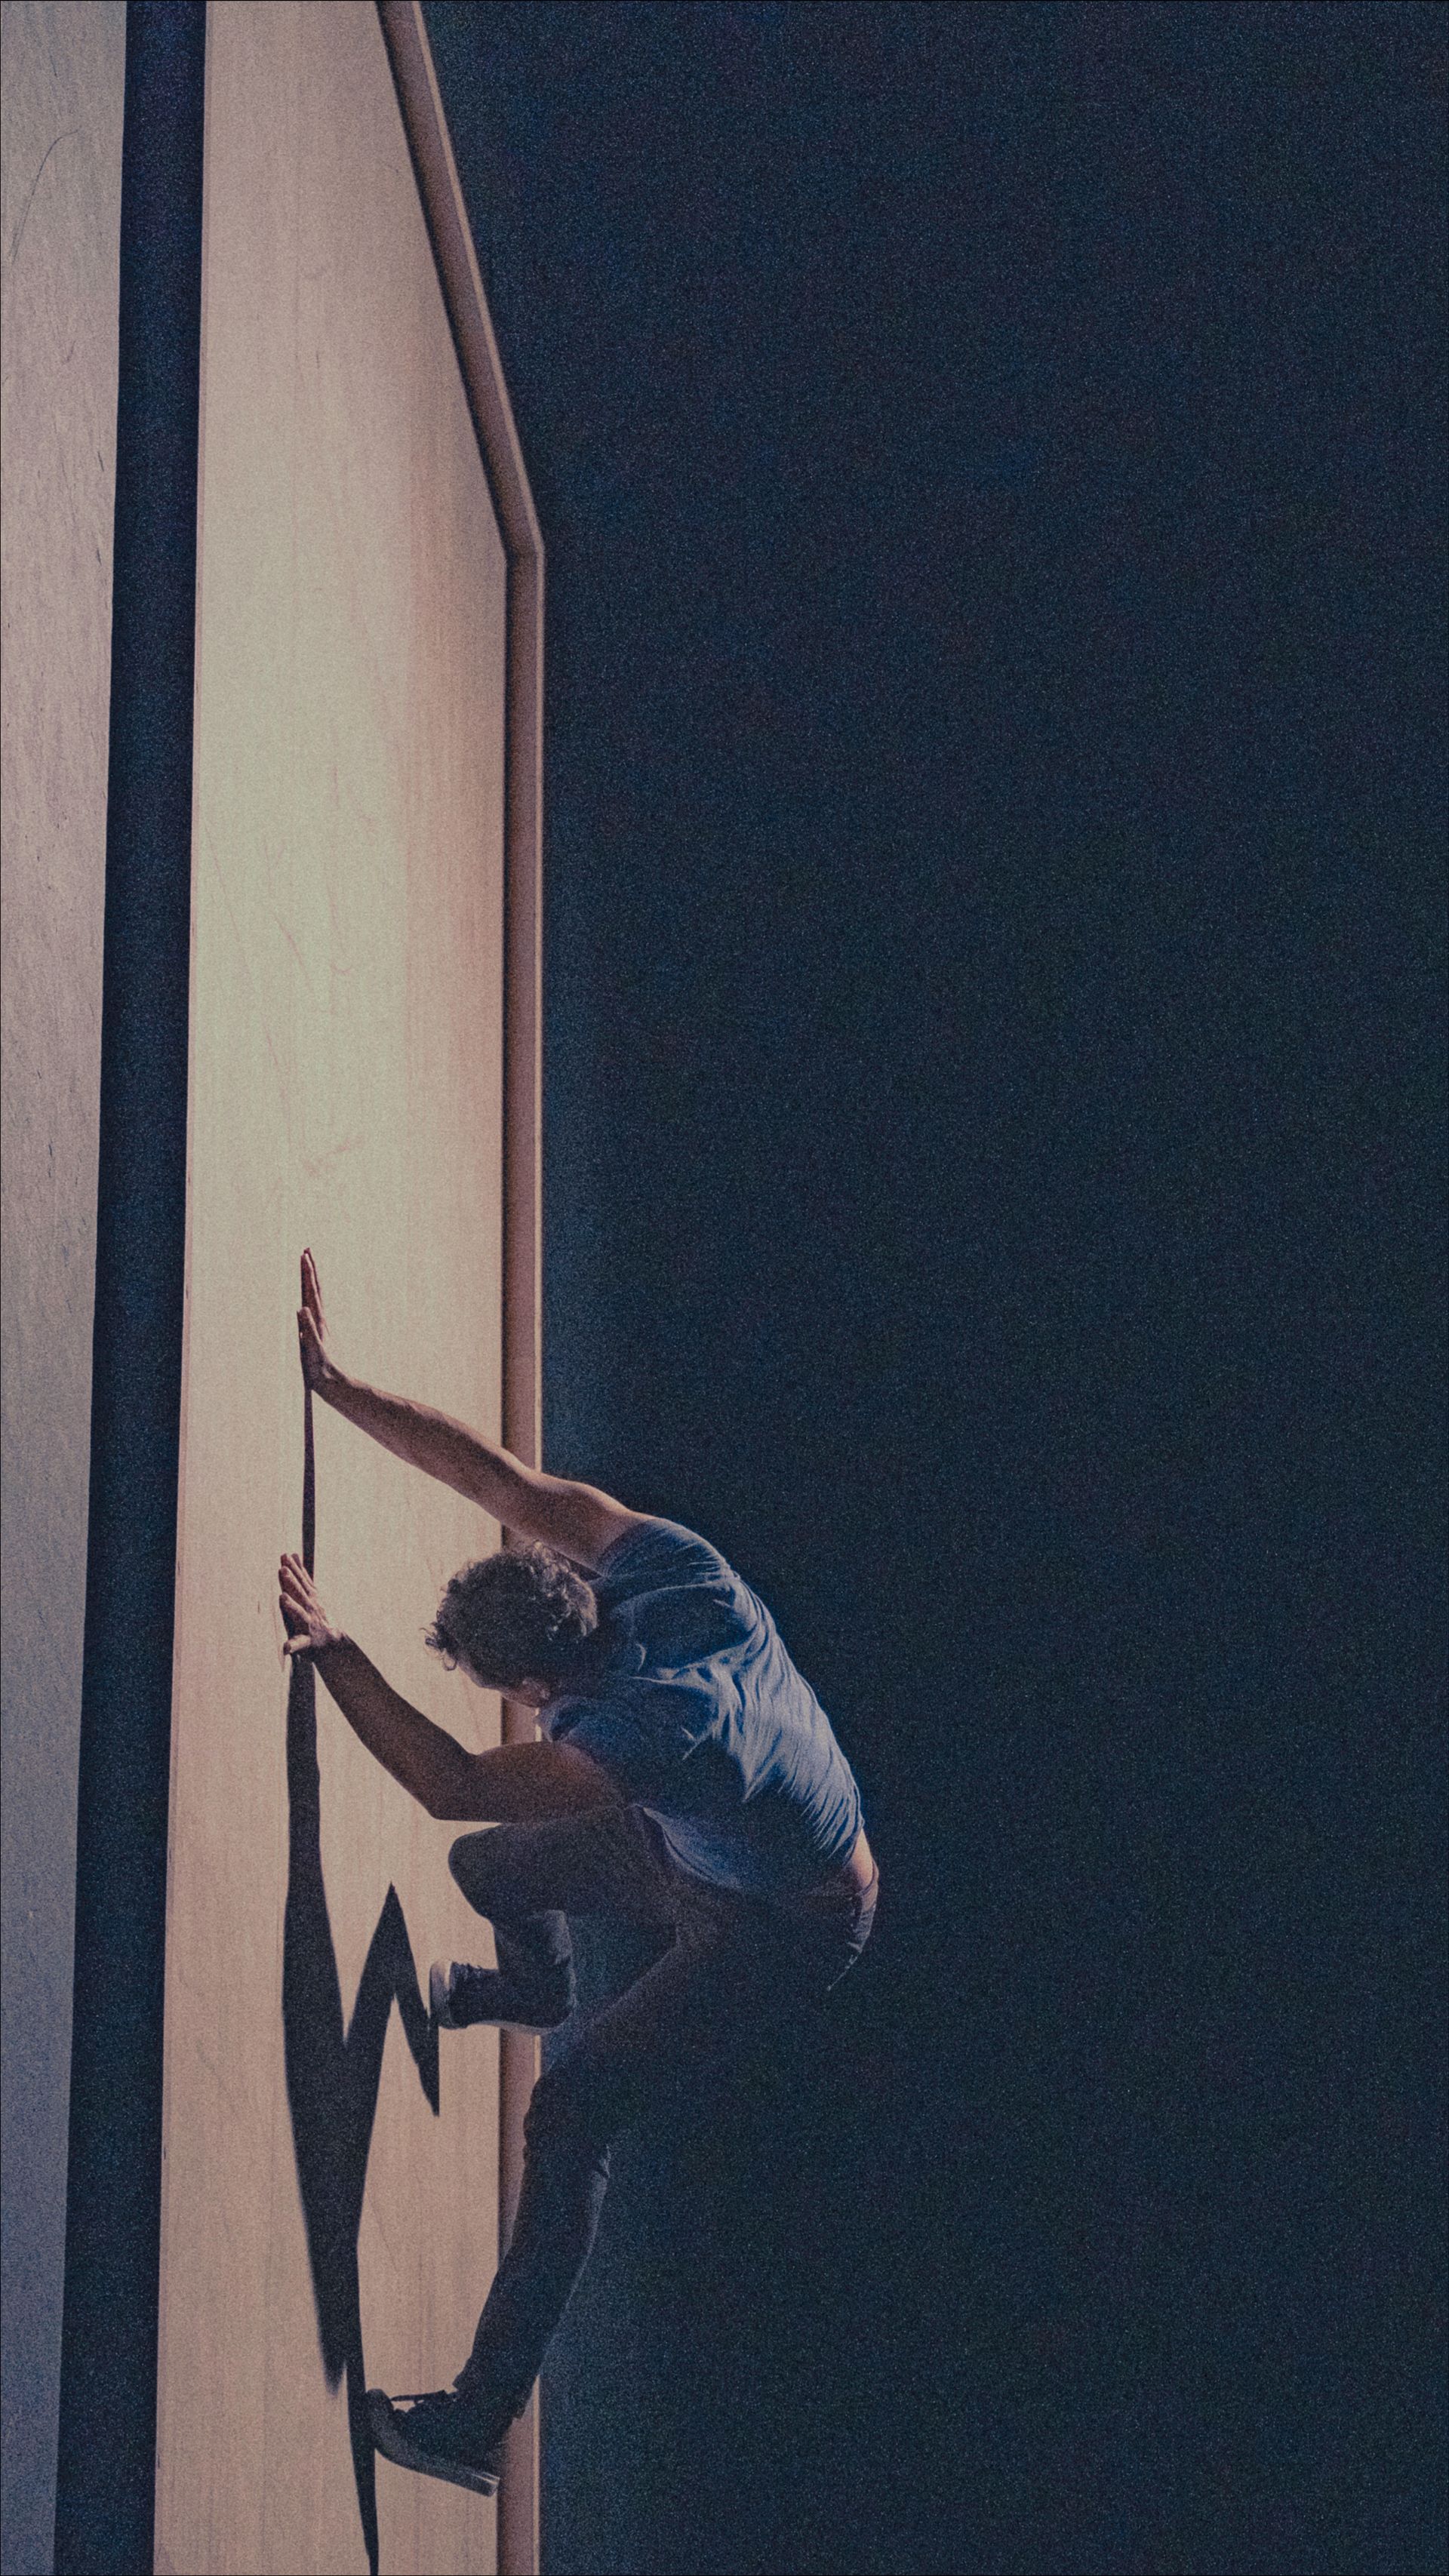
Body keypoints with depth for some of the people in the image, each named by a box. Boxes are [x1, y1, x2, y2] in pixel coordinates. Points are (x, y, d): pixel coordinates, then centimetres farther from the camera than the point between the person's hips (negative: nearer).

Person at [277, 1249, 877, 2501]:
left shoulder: (663, 1729, -44)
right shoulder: (665, 1569, -24)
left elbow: (451, 1782, -40)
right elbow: (505, 1476, -16)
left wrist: (330, 1648, -38)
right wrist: (337, 1385, -18)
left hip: (782, 1933, -8)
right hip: (701, 1849, 8)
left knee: (573, 2114, -17)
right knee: (487, 1868, 22)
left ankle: (481, 2420, -14)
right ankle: (537, 1989, 59)